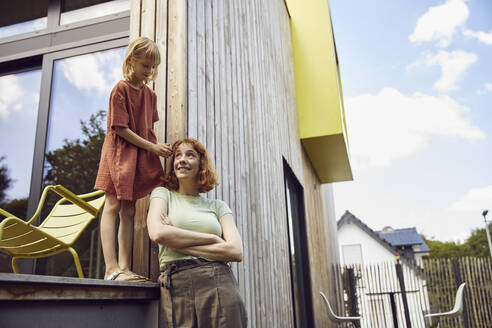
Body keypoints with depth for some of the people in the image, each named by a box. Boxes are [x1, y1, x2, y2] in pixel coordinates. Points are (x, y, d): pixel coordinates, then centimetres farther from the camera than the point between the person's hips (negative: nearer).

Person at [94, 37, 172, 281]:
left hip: (141, 156, 7)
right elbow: (121, 128, -12)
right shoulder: (121, 89, -7)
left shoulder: (150, 94, 15)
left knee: (128, 210, 3)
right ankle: (111, 268, -12)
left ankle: (124, 268, 3)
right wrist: (152, 147, -14)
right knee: (113, 206, -9)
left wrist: (157, 147, 1)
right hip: (120, 152, -6)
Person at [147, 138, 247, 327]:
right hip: (177, 287, -1)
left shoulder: (217, 206, 14)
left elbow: (236, 251, 0)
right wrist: (212, 238, -4)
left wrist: (178, 244, -4)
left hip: (220, 285, 2)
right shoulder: (163, 194, 12)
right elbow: (157, 233, -8)